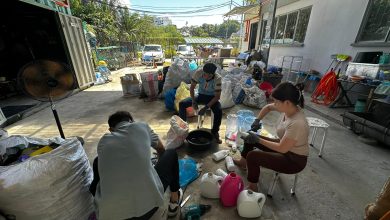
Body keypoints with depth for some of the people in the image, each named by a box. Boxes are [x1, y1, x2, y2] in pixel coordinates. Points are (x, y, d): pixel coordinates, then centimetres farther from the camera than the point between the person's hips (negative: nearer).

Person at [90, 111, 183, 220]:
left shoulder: (103, 141, 12)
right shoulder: (142, 126, 7)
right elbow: (161, 149, 25)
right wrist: (161, 163, 48)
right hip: (147, 207, -2)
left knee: (99, 162, 26)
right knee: (171, 154, 21)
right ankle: (174, 202, 32)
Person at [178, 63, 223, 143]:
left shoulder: (218, 79, -27)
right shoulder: (198, 72, -22)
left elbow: (217, 96, -22)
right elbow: (192, 87, -11)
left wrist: (206, 107, -29)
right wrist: (193, 101, -20)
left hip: (212, 98, -2)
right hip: (201, 95, 3)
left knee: (219, 111, -33)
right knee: (182, 104, -16)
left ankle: (215, 132, -8)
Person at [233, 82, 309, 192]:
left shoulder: (297, 123, -37)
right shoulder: (289, 107, -13)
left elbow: (282, 149, -29)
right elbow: (267, 107, 6)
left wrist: (258, 139, -22)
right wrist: (257, 120, -5)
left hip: (295, 160, -8)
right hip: (284, 145, 8)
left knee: (252, 156, -20)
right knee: (251, 137, 8)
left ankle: (252, 187, 6)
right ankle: (243, 162, 34)